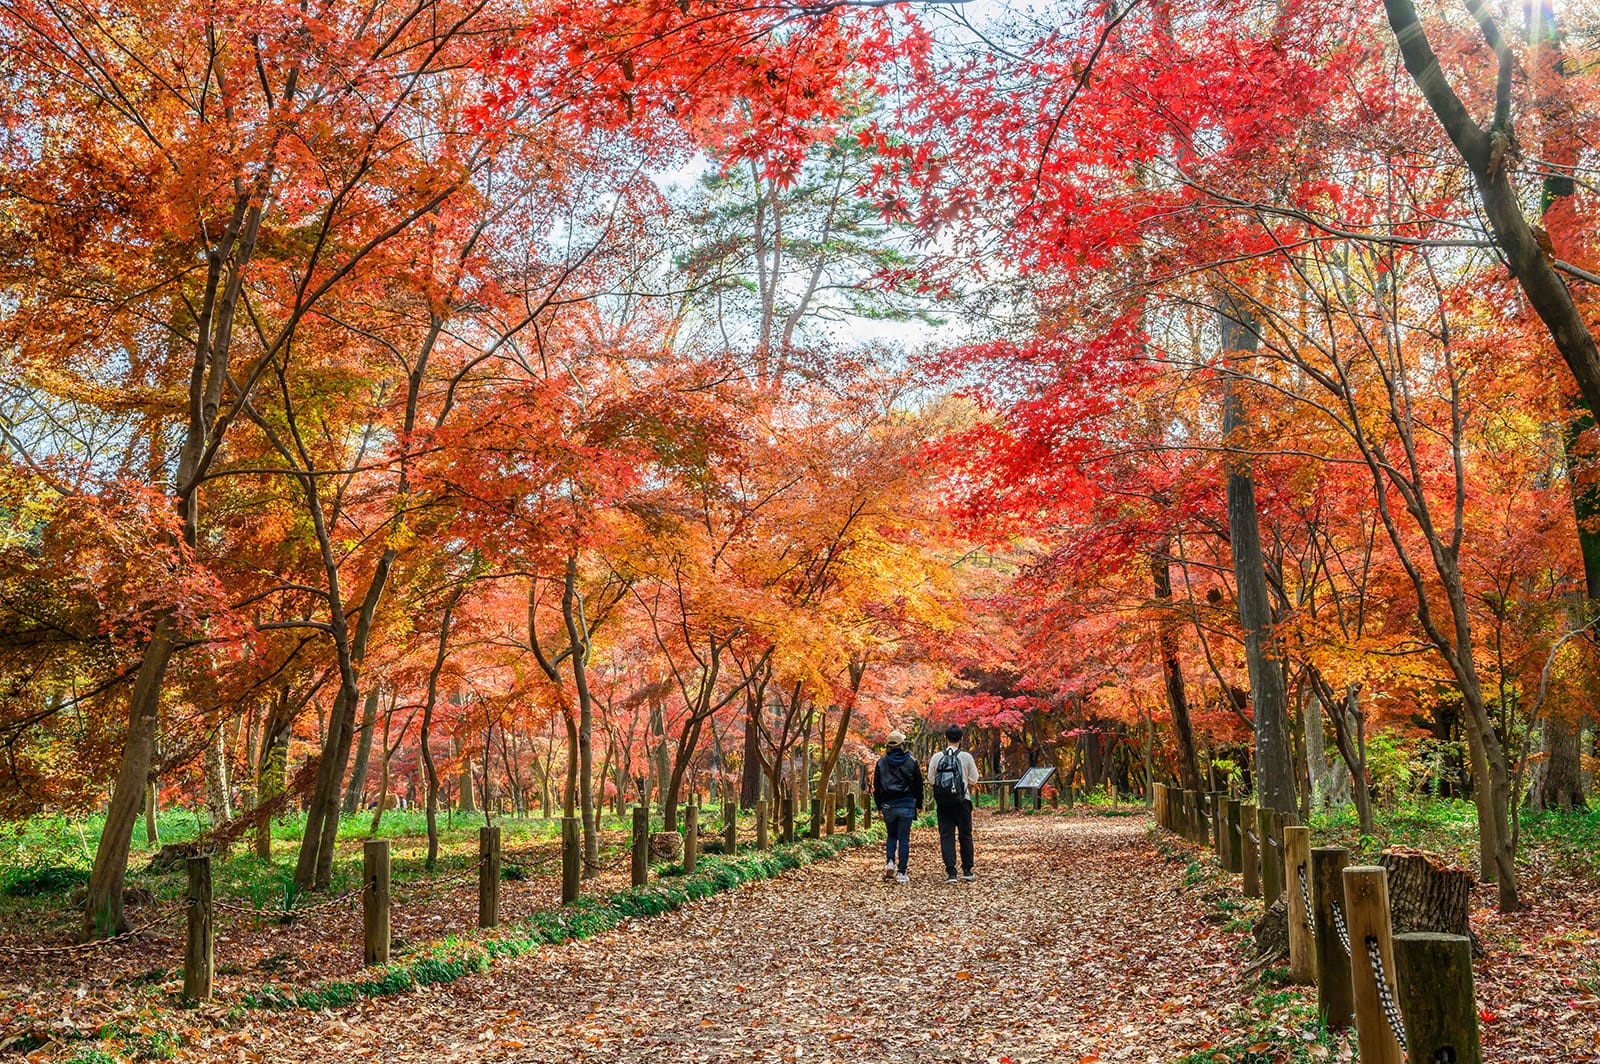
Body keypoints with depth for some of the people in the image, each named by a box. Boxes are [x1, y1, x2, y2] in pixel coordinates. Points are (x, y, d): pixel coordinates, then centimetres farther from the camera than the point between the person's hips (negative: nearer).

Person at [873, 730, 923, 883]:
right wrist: (919, 804, 15)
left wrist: (878, 806, 13)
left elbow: (876, 786, 5)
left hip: (888, 804, 1)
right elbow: (918, 784, 5)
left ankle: (890, 862, -3)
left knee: (891, 835, 18)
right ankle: (901, 873, 1)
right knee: (904, 839, 2)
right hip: (906, 804, -1)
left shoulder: (881, 762, 2)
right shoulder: (912, 762, 0)